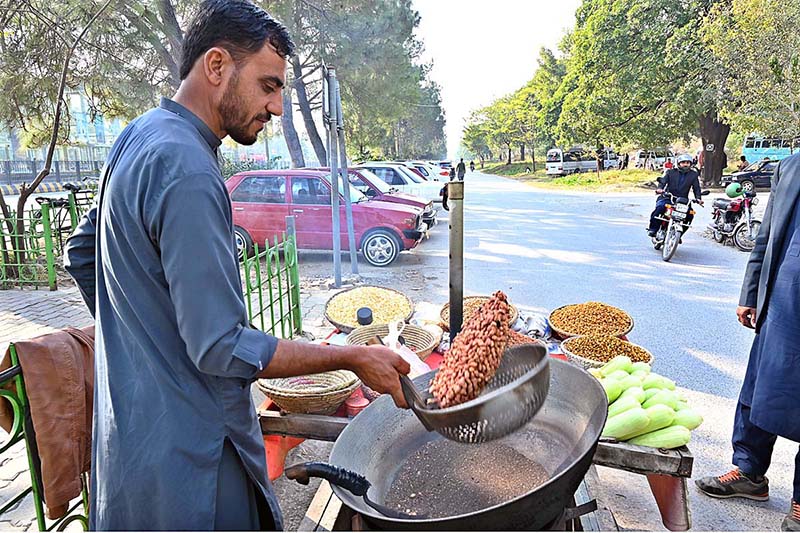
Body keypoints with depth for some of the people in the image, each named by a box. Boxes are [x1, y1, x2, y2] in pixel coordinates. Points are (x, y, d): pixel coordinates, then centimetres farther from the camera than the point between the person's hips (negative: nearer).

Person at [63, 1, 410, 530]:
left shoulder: (141, 136, 7)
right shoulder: (187, 169, -26)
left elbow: (82, 252, 18)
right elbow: (223, 350, -26)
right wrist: (352, 358, -19)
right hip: (185, 457, -9)